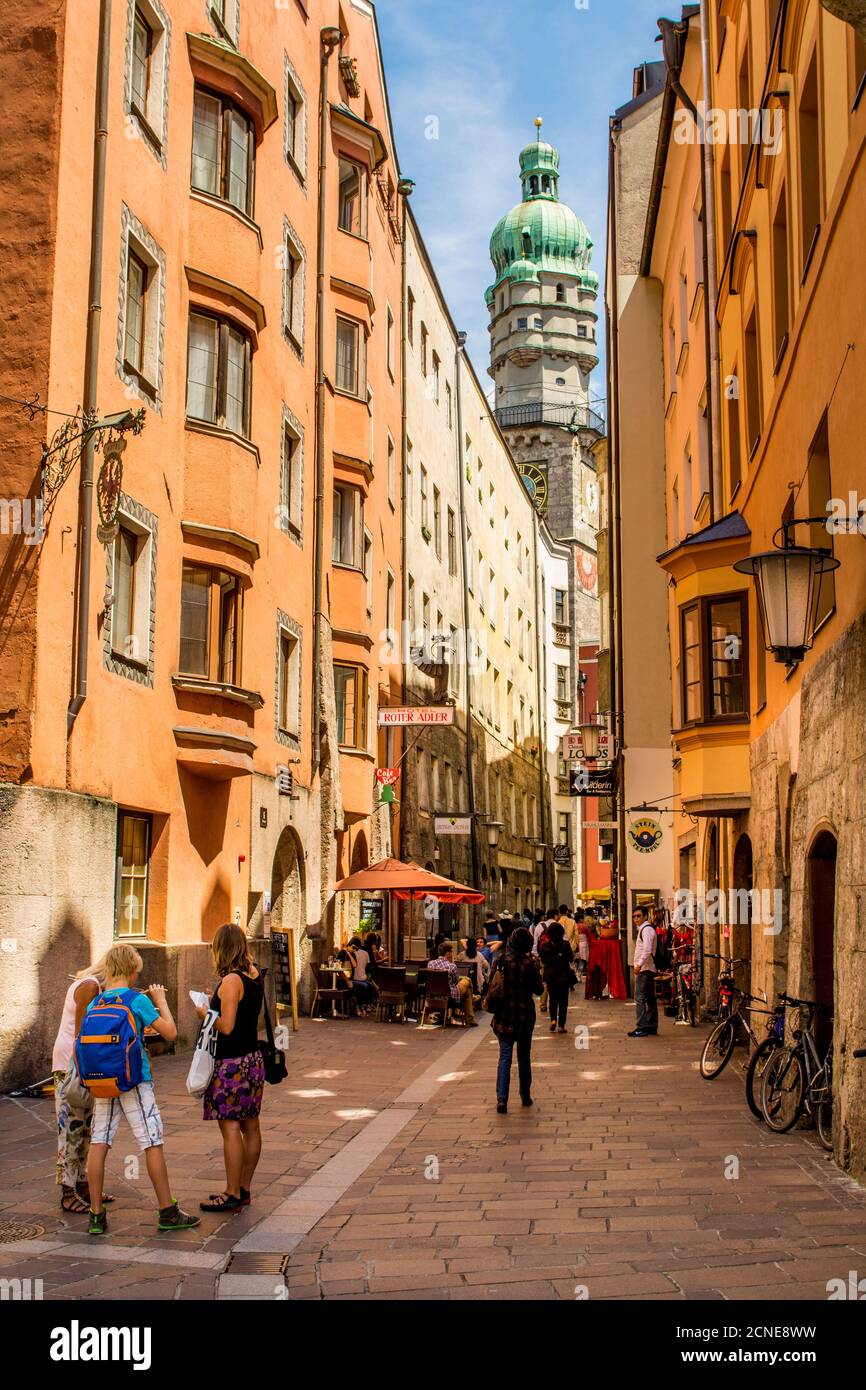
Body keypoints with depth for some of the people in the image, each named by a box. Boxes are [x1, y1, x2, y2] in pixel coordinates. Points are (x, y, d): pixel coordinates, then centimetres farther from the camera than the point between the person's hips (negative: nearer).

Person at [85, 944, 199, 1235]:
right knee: (153, 1143, 2)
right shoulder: (138, 1000, -10)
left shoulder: (94, 1004, 6)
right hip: (135, 1081, -5)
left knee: (99, 1143, 5)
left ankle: (96, 1214, 6)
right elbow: (170, 1032, -6)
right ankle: (168, 1213, 7)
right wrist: (161, 1000, 5)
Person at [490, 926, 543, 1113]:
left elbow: (491, 984, 4)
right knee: (524, 1057, 15)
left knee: (505, 1057, 0)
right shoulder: (530, 964, -11)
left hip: (504, 1015, 1)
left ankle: (501, 1098, -14)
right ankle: (525, 1096, 26)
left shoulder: (502, 961, -4)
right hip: (524, 1015, -1)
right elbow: (538, 989, -3)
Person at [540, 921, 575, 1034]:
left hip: (550, 976, 1)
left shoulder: (545, 945, -8)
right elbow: (571, 958, -4)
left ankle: (553, 1019, -2)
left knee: (552, 999, 17)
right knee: (563, 1001, 8)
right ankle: (561, 1025, 8)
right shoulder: (565, 945, -13)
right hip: (564, 976, -1)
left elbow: (542, 960, 1)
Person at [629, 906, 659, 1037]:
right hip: (647, 969, 11)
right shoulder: (642, 929, 20)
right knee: (650, 999, 12)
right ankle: (652, 1027, 16)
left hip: (644, 969, -11)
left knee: (640, 997, -12)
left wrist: (639, 964, -29)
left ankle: (642, 1027, -13)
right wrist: (637, 964, 17)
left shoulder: (646, 929, -12)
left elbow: (647, 950, -24)